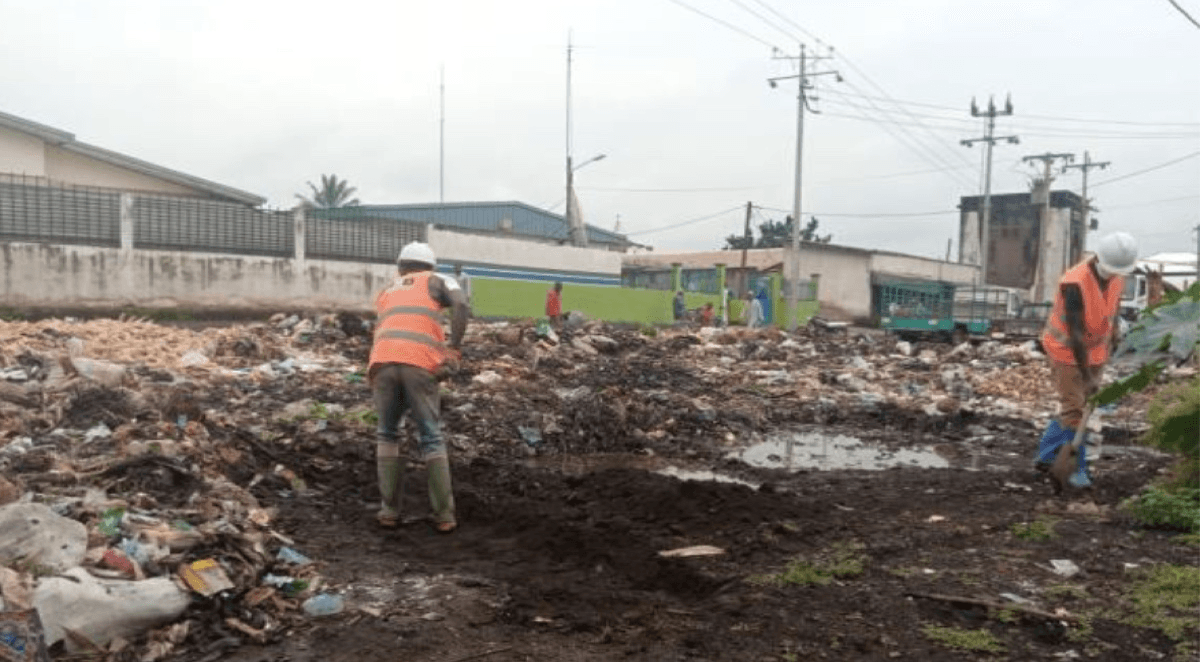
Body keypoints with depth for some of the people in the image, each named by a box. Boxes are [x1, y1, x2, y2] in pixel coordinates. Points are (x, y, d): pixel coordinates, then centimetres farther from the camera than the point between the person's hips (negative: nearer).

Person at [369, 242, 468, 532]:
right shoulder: (436, 281, 23)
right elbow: (460, 304, 1)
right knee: (432, 439, 9)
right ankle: (444, 516, 9)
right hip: (419, 365, -3)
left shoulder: (384, 294, 35)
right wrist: (454, 348, 3)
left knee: (387, 435, 21)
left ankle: (390, 510, 18)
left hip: (382, 364, 3)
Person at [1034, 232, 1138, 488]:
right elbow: (1076, 333, -30)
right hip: (1066, 350, -7)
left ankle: (1046, 456, 22)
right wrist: (1087, 377, -28)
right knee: (1074, 409, -3)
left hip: (1093, 350, 7)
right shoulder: (1074, 284, -31)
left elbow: (1111, 317, 9)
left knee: (1079, 406, 10)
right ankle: (1076, 466, 13)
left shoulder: (1116, 280, -8)